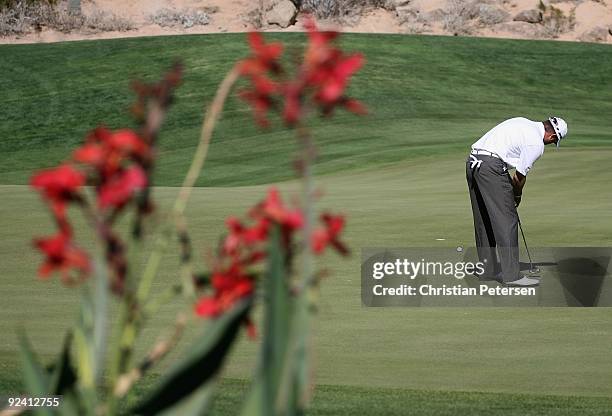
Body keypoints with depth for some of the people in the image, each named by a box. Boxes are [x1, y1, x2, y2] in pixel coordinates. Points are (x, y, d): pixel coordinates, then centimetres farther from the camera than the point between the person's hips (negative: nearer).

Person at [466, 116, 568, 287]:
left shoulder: (523, 123, 21)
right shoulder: (537, 143, -4)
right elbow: (520, 175, 1)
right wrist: (517, 196, 21)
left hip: (472, 161, 9)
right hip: (491, 166, -9)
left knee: (483, 221, 15)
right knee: (506, 220, -6)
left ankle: (488, 270, 22)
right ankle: (511, 275, -8)